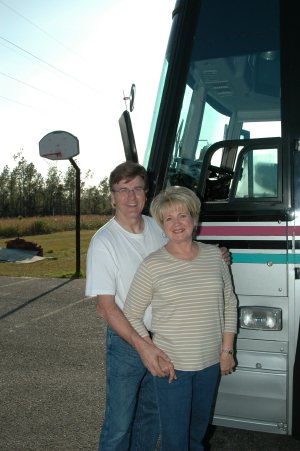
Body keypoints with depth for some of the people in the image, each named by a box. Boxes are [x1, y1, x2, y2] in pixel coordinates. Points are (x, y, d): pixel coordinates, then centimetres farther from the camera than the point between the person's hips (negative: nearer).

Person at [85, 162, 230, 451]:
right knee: (119, 423, 3)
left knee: (152, 414, 22)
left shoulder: (158, 228, -1)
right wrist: (141, 345, -29)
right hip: (124, 342, -5)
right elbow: (106, 308, -19)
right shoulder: (103, 243, -18)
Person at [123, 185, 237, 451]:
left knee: (199, 428, 25)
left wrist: (227, 350, 3)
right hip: (172, 365, -3)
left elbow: (229, 304, 6)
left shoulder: (214, 256, -1)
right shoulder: (152, 265, -12)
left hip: (211, 362, 4)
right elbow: (132, 315, -6)